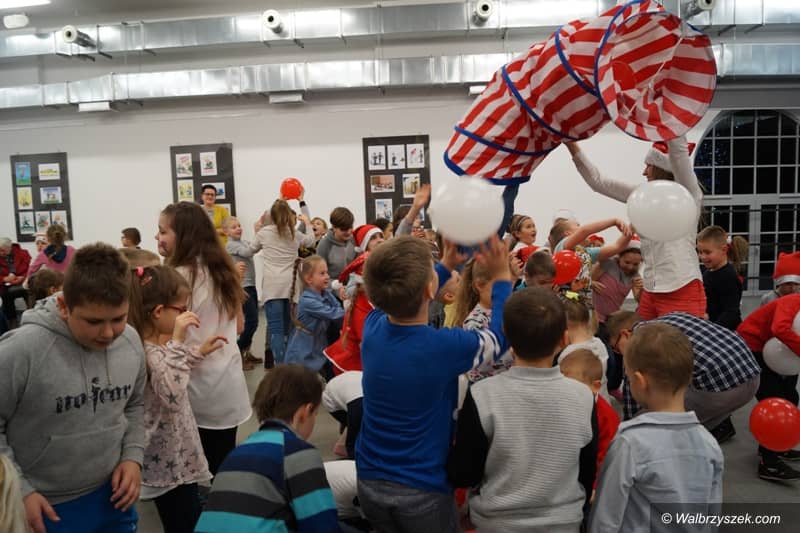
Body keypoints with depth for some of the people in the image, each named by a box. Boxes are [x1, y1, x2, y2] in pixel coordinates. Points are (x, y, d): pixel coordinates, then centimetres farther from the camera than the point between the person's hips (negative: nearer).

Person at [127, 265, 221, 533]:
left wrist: (198, 353, 12)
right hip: (168, 461, -9)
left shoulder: (160, 343, 4)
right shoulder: (146, 351, -25)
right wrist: (177, 342, -37)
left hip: (176, 455, 9)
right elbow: (172, 394, -39)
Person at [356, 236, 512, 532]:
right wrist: (502, 276, 4)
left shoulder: (373, 326, -13)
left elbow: (402, 300, 12)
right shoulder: (446, 346, -27)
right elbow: (501, 335, -5)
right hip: (421, 488, -4)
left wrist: (447, 265, 16)